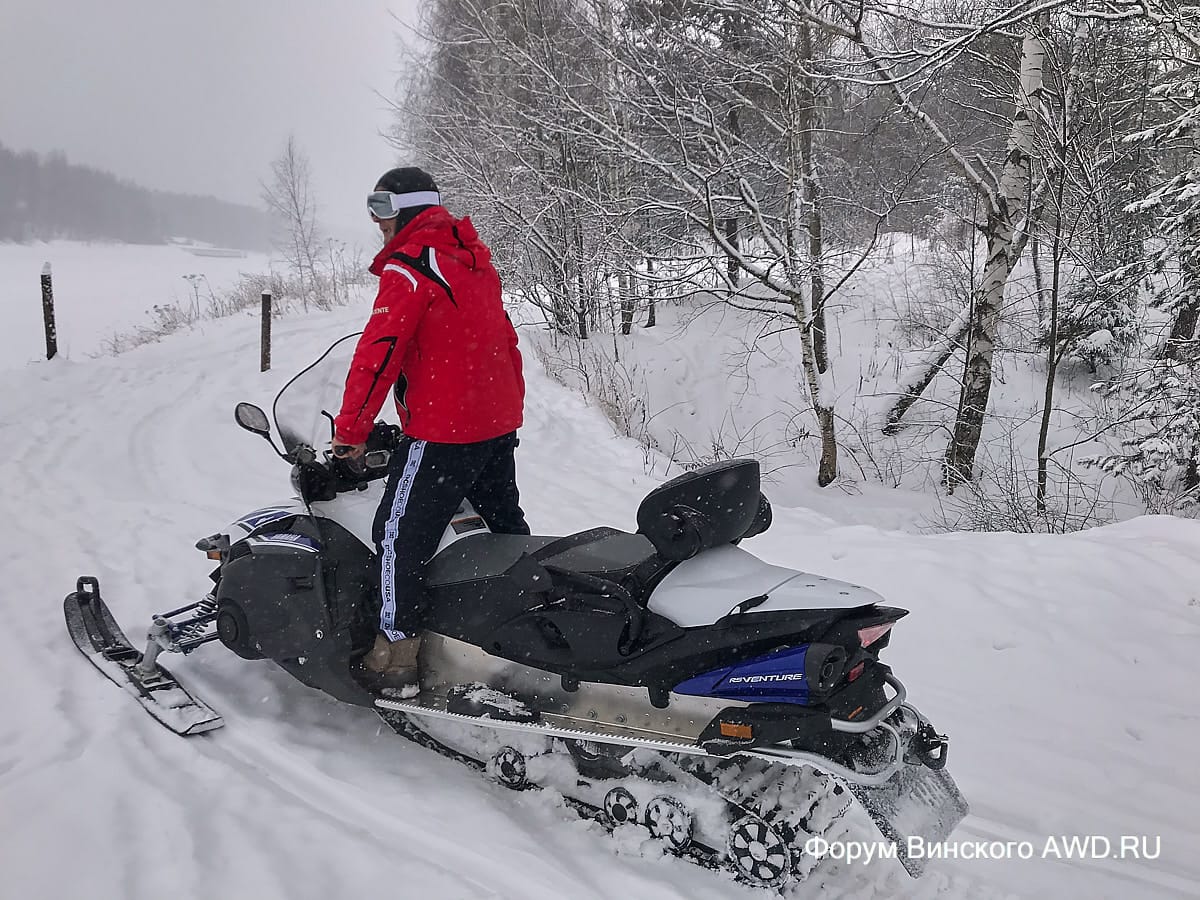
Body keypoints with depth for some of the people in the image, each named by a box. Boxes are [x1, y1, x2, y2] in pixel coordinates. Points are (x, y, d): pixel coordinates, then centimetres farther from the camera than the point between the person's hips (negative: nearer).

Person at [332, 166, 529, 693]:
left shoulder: (410, 266, -13)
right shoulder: (473, 258, 14)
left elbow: (378, 352, -18)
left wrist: (350, 430, -11)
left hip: (443, 430, -9)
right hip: (501, 421, 9)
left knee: (400, 536, -1)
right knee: (506, 524, 22)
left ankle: (395, 655, 3)